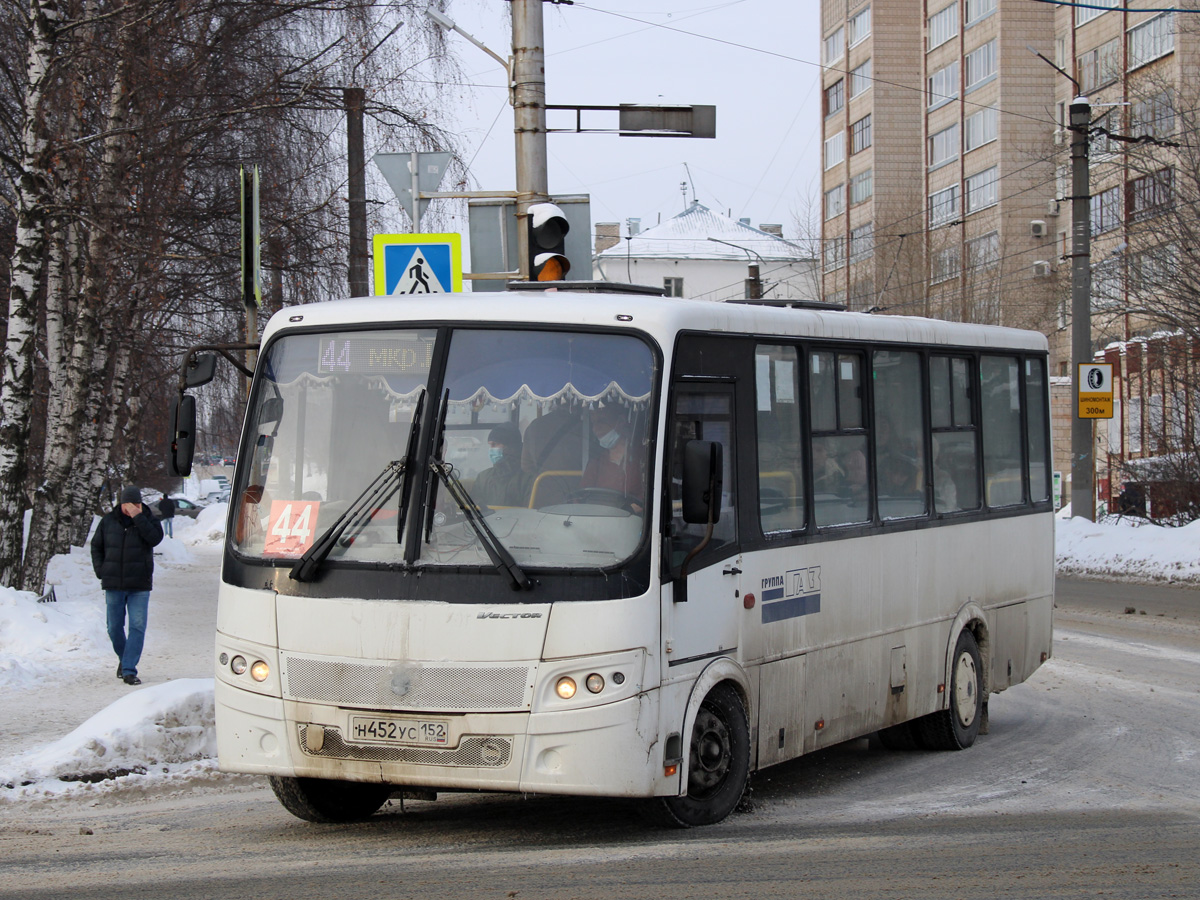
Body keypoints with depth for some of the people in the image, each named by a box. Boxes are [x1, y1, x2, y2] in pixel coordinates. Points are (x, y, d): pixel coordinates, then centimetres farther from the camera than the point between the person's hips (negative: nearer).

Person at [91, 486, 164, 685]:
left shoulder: (148, 520, 1)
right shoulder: (108, 522, 6)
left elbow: (155, 538, -20)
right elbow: (96, 547, 15)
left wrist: (138, 517, -22)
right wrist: (100, 572, 4)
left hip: (139, 586, -2)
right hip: (113, 585, 2)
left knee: (137, 627, -10)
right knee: (114, 627, 8)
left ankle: (129, 670, -10)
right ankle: (123, 659, 32)